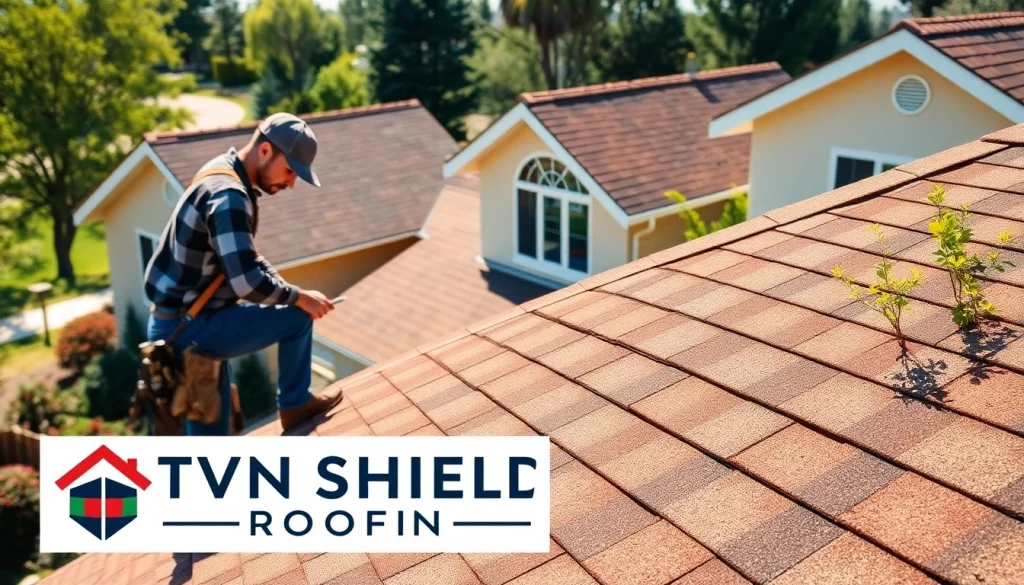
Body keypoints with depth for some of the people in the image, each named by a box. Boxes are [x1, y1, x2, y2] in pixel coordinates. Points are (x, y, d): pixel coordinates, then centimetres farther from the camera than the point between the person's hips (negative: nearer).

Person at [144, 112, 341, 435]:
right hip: (189, 328, -10)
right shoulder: (228, 196, -22)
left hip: (176, 326, 10)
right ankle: (294, 404, 15)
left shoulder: (222, 176, 10)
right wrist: (299, 297, -14)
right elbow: (246, 280, -30)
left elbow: (245, 261, 19)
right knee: (297, 317, -3)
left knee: (210, 432, 17)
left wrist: (288, 292, 6)